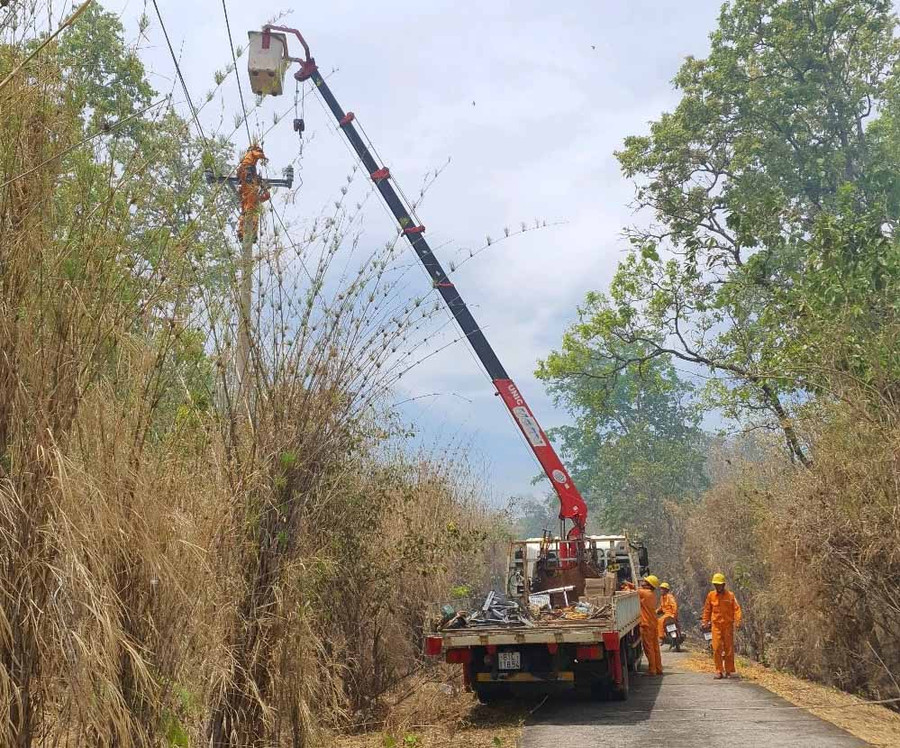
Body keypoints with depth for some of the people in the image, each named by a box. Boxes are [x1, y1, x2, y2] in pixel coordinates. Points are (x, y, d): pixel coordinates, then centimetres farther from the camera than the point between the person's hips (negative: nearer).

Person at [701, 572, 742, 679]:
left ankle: (729, 671, 16)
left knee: (729, 649, 5)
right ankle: (719, 671, 3)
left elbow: (736, 609, -5)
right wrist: (705, 622, 9)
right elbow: (707, 610, 13)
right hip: (716, 625, 1)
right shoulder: (711, 596, 5)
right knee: (716, 648, -5)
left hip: (728, 625, -1)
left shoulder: (730, 595, -1)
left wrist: (737, 621, -16)